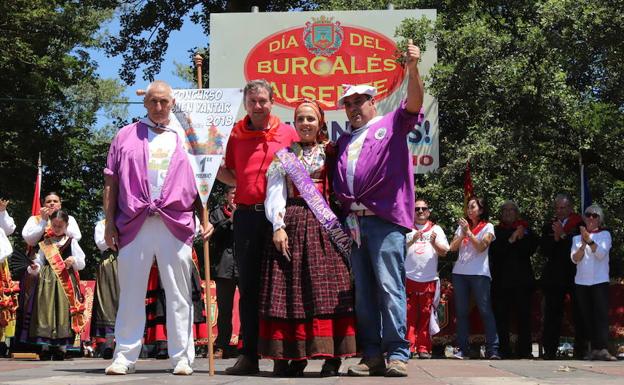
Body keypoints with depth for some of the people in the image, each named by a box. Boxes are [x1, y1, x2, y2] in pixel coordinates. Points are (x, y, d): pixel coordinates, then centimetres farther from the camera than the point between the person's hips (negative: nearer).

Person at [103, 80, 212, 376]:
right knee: (130, 293, 3)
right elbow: (111, 181, 10)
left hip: (176, 225, 0)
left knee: (179, 295, 1)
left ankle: (182, 357, 5)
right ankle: (124, 356, 8)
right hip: (133, 225, 0)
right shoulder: (126, 136, 14)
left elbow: (197, 183, 14)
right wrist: (109, 221, 2)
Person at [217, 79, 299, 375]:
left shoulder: (287, 133, 4)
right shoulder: (236, 134, 10)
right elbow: (231, 176, 15)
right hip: (246, 215, 2)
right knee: (248, 286, 5)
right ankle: (249, 354, 10)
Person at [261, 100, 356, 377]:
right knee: (288, 288, -3)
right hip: (290, 222, 1)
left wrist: (339, 224, -10)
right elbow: (275, 193, 4)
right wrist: (278, 226, -10)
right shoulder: (284, 154, 13)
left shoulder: (330, 154, 13)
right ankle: (289, 356, 1)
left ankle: (331, 357, -5)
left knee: (326, 287, -7)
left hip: (323, 226, 0)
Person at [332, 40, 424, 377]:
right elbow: (336, 181, 23)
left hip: (385, 219, -6)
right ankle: (371, 355, 9)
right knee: (362, 292, 5)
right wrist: (340, 213, 7)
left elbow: (414, 104, -9)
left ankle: (397, 353, -6)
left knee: (389, 286, -9)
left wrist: (412, 68, -24)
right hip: (351, 221, 6)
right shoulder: (342, 141, 24)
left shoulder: (392, 125, 8)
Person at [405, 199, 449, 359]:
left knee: (425, 315, 2)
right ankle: (408, 346, -3)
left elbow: (444, 252, 7)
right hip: (409, 278, -1)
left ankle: (423, 348, 6)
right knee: (409, 314, -5)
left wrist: (434, 243, -12)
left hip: (429, 279, 1)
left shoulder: (436, 229, 15)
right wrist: (412, 241, -16)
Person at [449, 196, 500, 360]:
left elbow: (481, 247, -8)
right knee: (461, 312, 2)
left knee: (485, 310, -9)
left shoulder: (487, 227, 6)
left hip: (479, 273, -4)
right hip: (460, 273, 4)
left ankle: (492, 350, -11)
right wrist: (462, 234, -6)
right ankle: (463, 349, 5)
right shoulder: (462, 226, 18)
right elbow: (453, 247, 8)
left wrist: (468, 232, -10)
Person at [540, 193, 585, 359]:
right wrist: (556, 238, -11)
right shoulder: (548, 226, 11)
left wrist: (563, 235, -12)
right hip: (554, 276, 3)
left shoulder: (579, 225, 0)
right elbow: (545, 251, 4)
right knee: (552, 314, 2)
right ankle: (550, 350, 6)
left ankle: (580, 350, 7)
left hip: (575, 275, -3)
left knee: (579, 314, 1)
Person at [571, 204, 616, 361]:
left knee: (601, 314, -12)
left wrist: (590, 240, -21)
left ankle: (602, 349, -20)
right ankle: (594, 348, 3)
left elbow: (601, 253, -9)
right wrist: (583, 244, -15)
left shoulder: (604, 234, 6)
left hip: (600, 281, -3)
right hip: (582, 282, 3)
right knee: (587, 316, 1)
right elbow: (574, 259, 1)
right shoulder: (577, 238, 13)